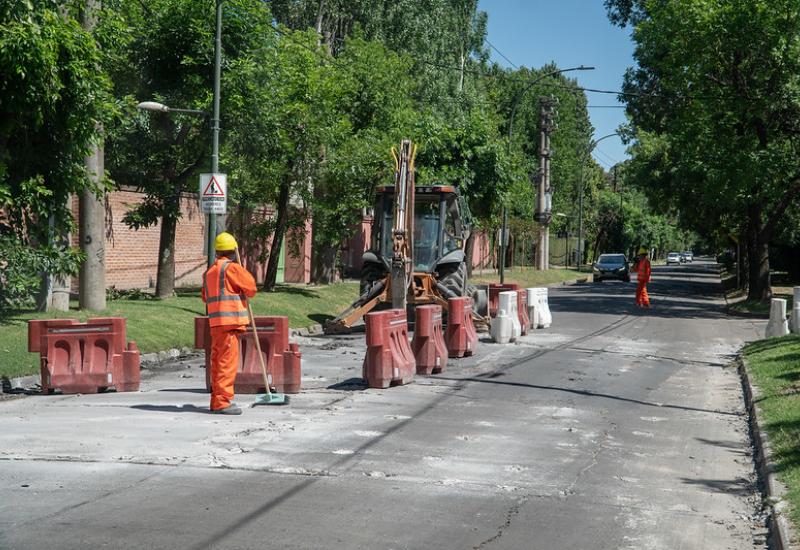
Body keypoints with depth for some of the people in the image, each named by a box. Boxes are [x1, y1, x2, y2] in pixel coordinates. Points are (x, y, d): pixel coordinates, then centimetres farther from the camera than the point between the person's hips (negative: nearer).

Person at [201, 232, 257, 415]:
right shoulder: (231, 268, -9)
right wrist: (244, 292, 14)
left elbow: (205, 297, 26)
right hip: (229, 321, -9)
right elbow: (251, 288, -7)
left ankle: (217, 401, 20)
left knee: (218, 362, 14)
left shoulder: (209, 271, 18)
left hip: (215, 322, 9)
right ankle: (222, 402, -10)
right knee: (228, 362, -8)